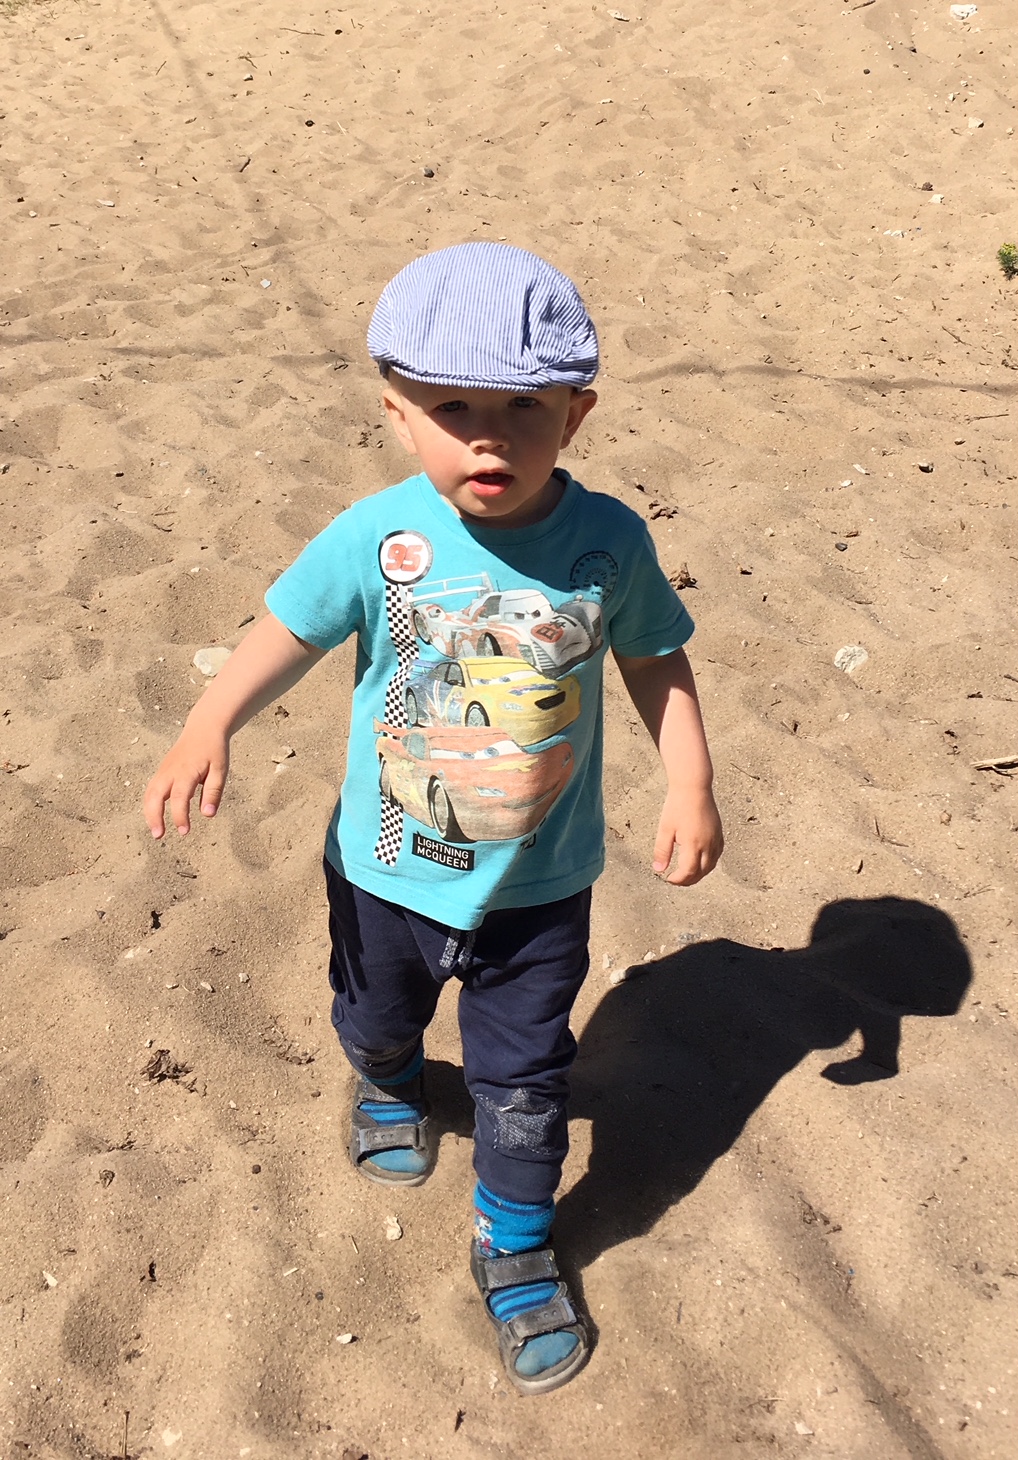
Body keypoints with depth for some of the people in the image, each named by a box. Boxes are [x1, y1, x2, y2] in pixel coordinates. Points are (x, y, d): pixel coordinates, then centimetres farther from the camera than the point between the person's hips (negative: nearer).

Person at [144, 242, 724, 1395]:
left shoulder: (608, 543, -17)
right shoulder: (374, 540, -20)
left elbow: (656, 661, -3)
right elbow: (285, 634, -12)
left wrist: (690, 785, -7)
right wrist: (208, 728, -27)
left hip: (538, 884, -1)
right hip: (388, 867, 1)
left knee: (523, 1080, 11)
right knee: (375, 1019, 29)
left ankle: (514, 1246, 39)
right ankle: (390, 1091, 67)